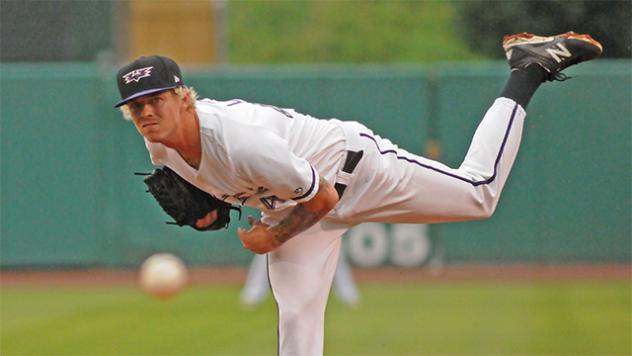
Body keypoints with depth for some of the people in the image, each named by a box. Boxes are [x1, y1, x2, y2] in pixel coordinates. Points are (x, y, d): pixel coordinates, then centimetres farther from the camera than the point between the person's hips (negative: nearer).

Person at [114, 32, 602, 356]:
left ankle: (530, 67, 18)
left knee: (479, 194, 5)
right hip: (297, 205, 7)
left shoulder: (238, 140, -40)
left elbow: (323, 198, -29)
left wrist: (272, 239, -18)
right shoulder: (159, 145, -15)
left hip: (349, 166, -7)